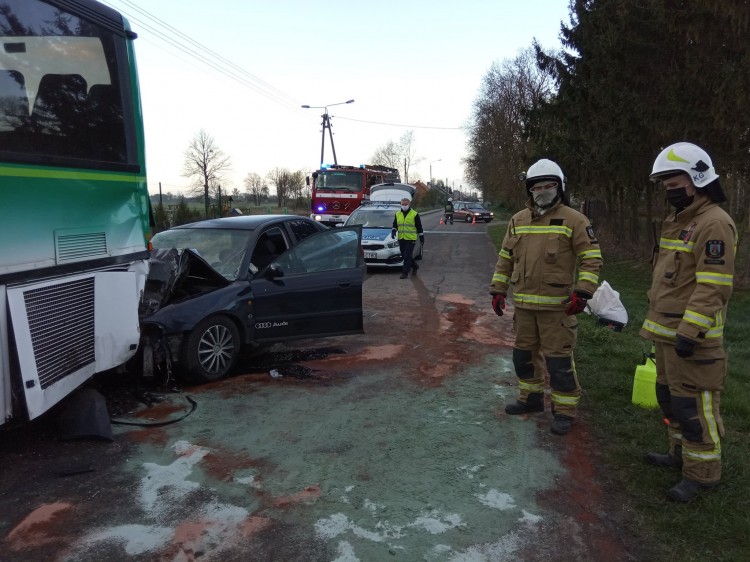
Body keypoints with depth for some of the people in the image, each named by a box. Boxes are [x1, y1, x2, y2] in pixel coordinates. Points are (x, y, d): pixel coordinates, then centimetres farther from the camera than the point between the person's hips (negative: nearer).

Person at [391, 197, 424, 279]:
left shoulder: (414, 214, -1)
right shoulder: (397, 214, 11)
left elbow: (419, 227, 2)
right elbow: (395, 225, 19)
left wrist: (422, 238, 2)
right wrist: (394, 230, -3)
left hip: (411, 239, -5)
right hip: (401, 239, 5)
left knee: (407, 256, -11)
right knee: (404, 256, 12)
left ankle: (405, 272, -7)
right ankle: (414, 266, 34)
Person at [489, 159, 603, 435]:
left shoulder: (573, 220, -6)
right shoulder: (518, 220, 9)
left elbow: (592, 258, -8)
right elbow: (505, 258, 14)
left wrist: (582, 292, -18)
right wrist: (498, 290, 10)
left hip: (557, 306, -6)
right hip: (523, 303, 6)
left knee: (559, 359, -1)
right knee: (523, 354, 16)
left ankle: (564, 411, 14)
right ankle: (531, 398, 35)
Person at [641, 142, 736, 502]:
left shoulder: (714, 224, -17)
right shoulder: (677, 221, 14)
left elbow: (712, 287, -23)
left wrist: (689, 332, -25)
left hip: (691, 336, -10)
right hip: (667, 331, 10)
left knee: (693, 404, -1)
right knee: (669, 396, 20)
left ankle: (702, 472, 12)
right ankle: (680, 452, 36)